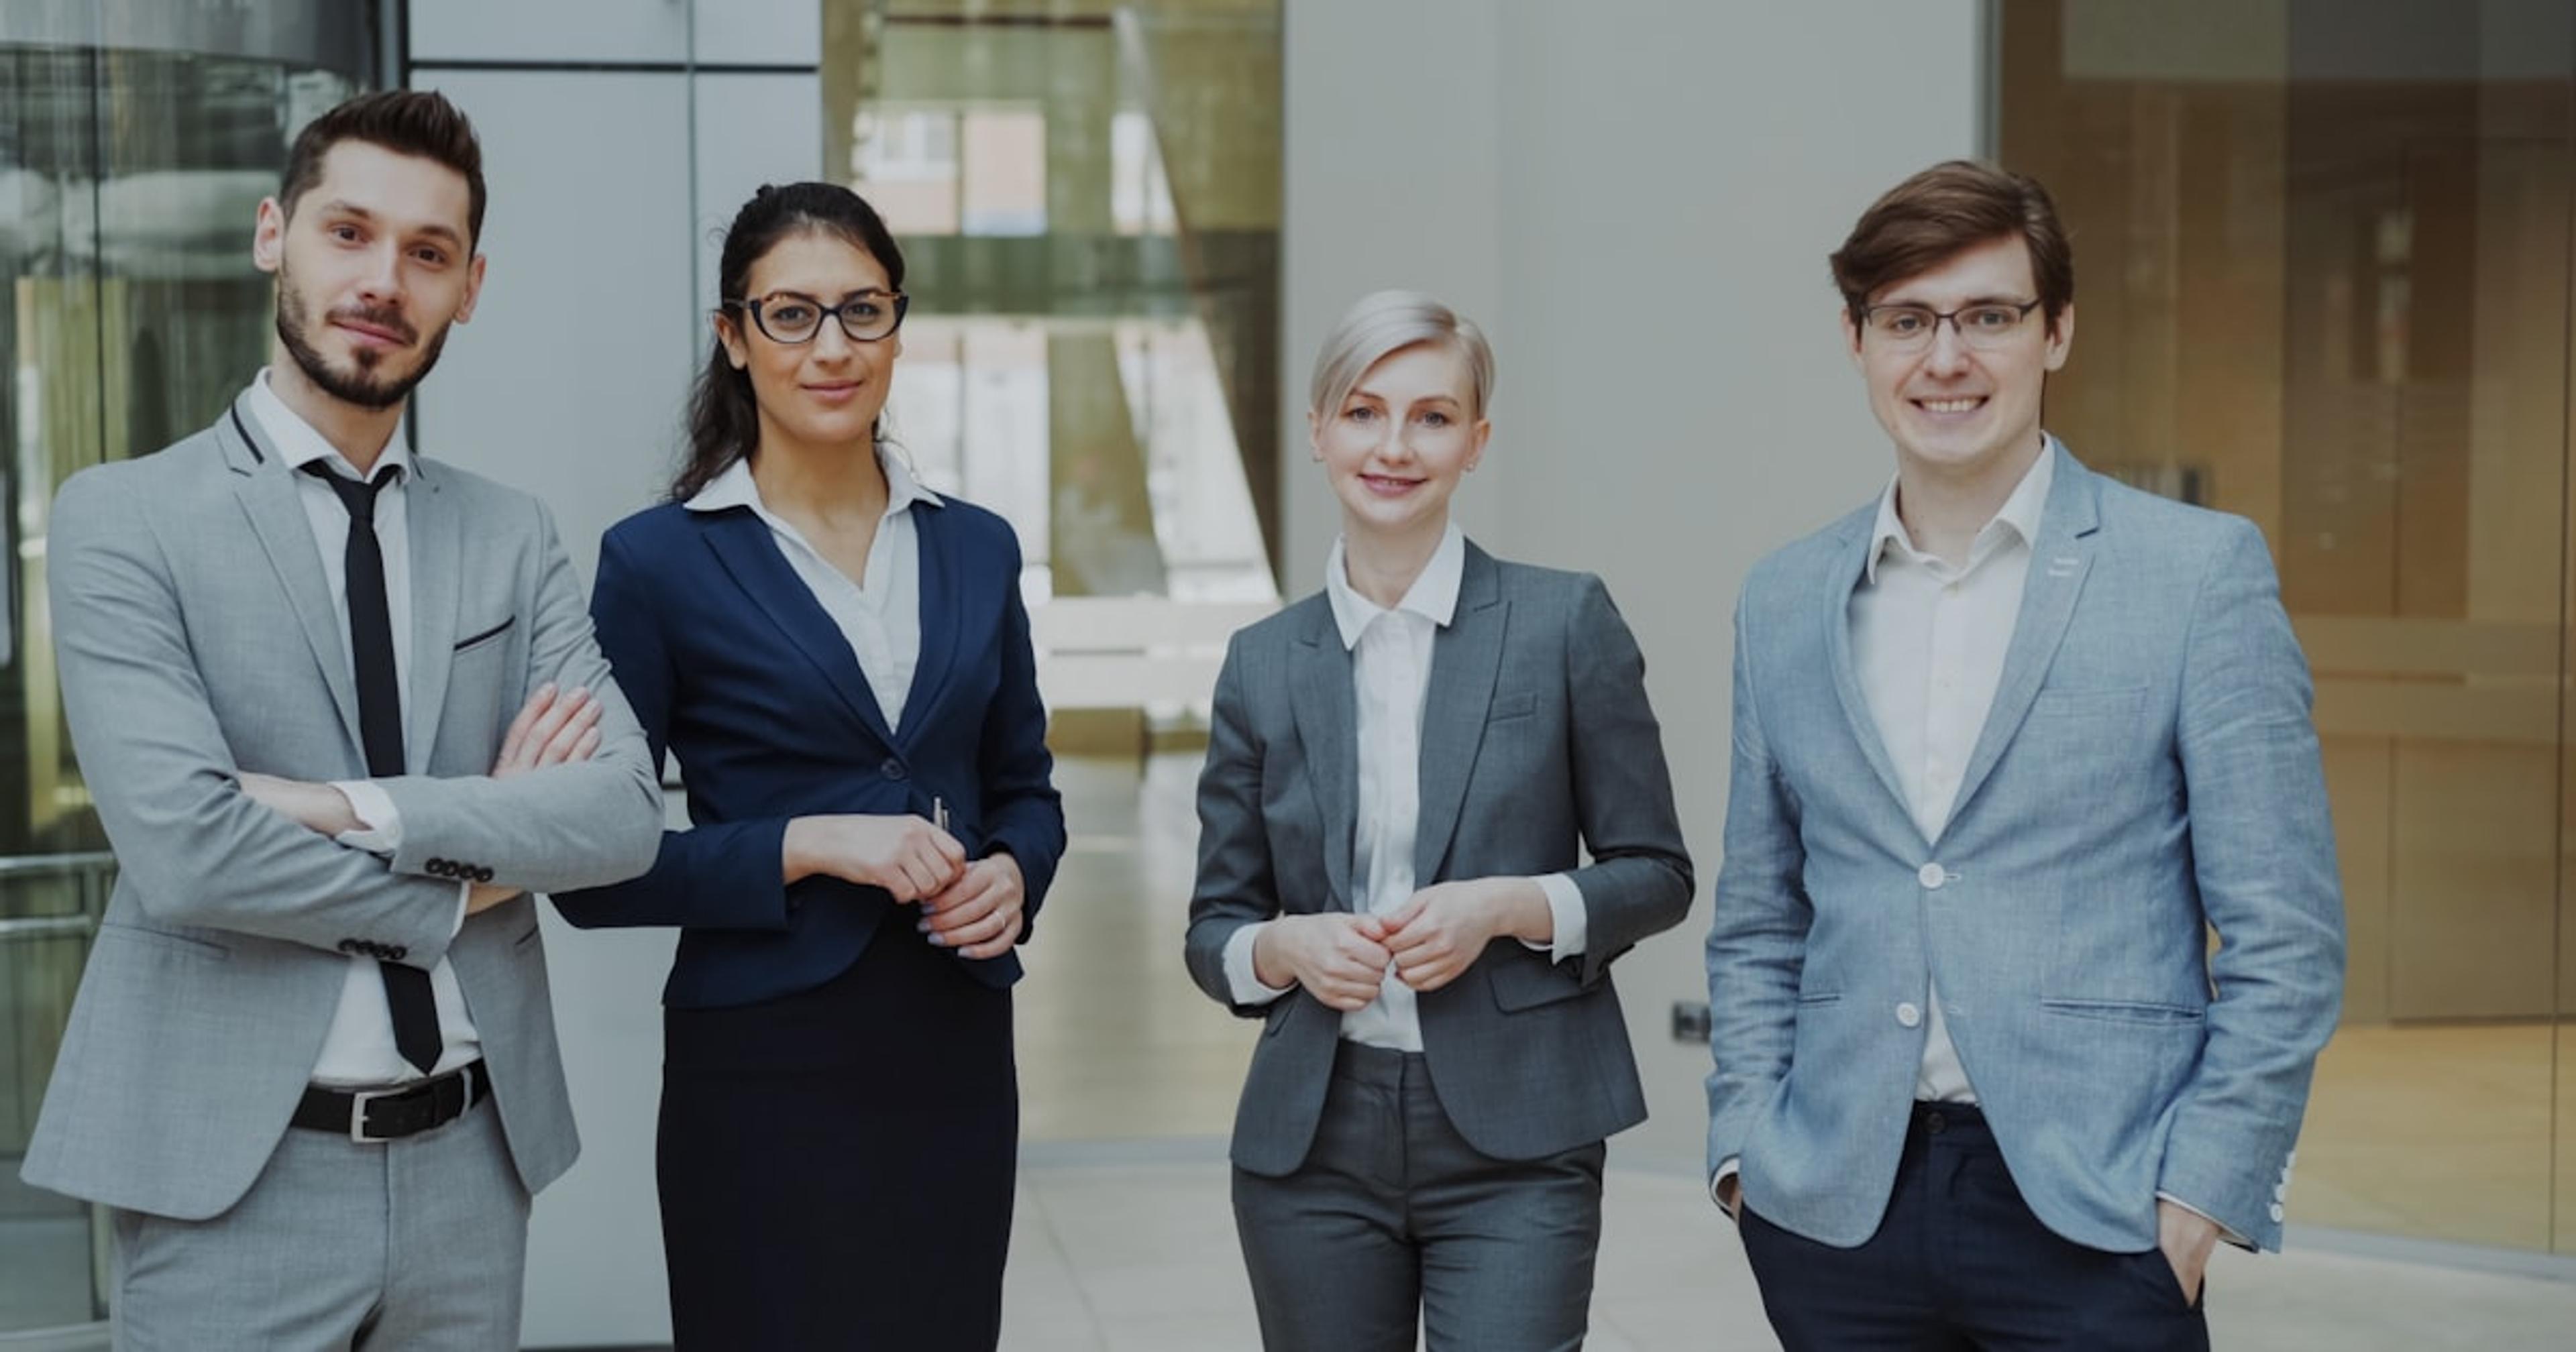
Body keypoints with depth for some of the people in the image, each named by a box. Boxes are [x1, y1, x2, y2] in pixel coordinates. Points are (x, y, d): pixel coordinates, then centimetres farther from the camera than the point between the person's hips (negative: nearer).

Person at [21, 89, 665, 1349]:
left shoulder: (512, 537, 7)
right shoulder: (121, 519, -5)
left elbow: (624, 813, -5)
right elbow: (184, 849, -17)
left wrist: (357, 810, -16)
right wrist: (463, 884, -8)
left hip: (472, 1160, 4)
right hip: (233, 1172, -4)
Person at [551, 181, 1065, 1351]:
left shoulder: (975, 548, 7)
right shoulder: (660, 561, -5)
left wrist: (1011, 874, -5)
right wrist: (809, 846, -17)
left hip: (957, 1053, 4)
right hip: (765, 1067, -4)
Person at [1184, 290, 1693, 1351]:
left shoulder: (1565, 622, -1)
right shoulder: (1264, 664, 6)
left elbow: (1656, 874, 2)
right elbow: (1214, 929, 9)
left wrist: (1506, 906, -15)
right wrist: (1287, 947, -12)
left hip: (1514, 1143, -2)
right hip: (1313, 1145, 3)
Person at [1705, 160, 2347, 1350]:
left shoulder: (2203, 570, -2)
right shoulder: (1783, 602, 9)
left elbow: (2283, 934, -4)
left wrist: (2199, 1196, -9)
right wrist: (1747, 1154, 4)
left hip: (2094, 1210, -3)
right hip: (1838, 1208, 3)